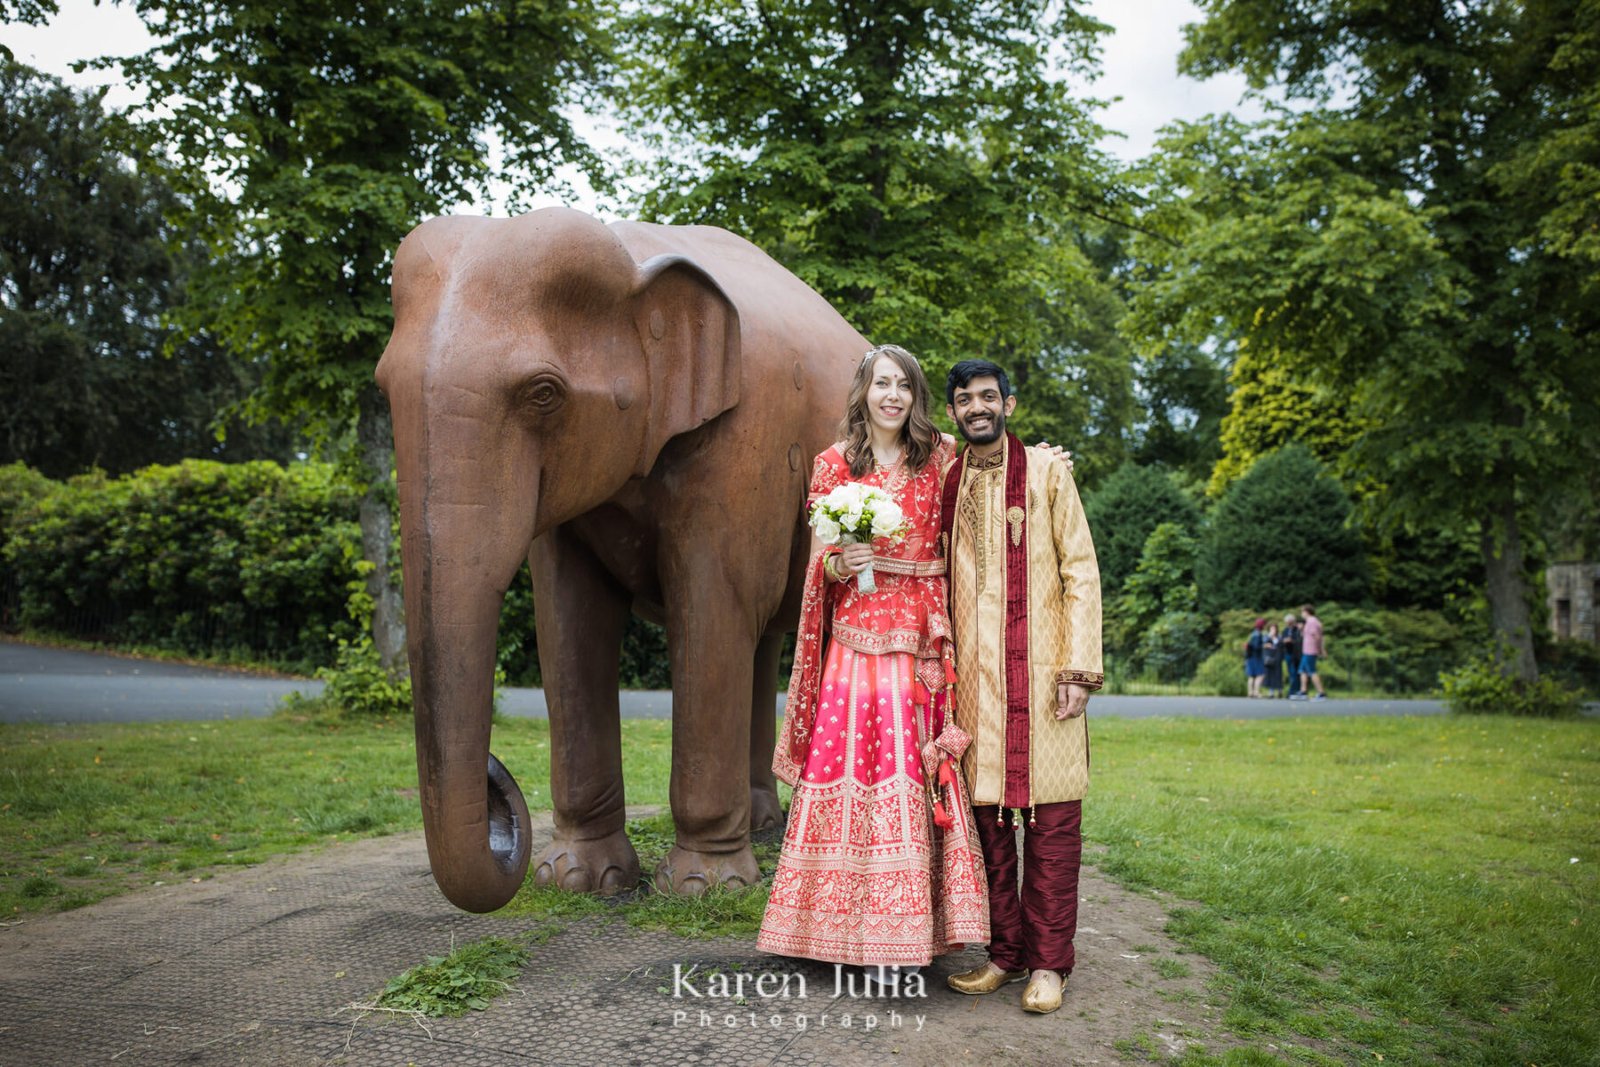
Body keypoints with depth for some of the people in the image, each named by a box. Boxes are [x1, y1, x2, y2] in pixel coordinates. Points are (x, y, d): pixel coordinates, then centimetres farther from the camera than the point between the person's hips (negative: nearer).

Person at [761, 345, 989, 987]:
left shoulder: (940, 458, 11)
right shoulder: (833, 465, 10)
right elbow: (820, 560, 12)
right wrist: (838, 565, -10)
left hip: (924, 641, 0)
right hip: (856, 639, 0)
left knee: (915, 772, -3)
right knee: (851, 769, -5)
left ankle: (907, 931, 4)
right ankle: (859, 929, 4)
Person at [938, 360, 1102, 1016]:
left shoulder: (1046, 472, 5)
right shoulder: (944, 482, 13)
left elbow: (1080, 572, 1)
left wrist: (1079, 667, -7)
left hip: (1038, 668, -3)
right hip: (971, 673, 3)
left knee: (1050, 815, -1)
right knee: (985, 813, 5)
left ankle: (1048, 962, 10)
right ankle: (1004, 953, 17)